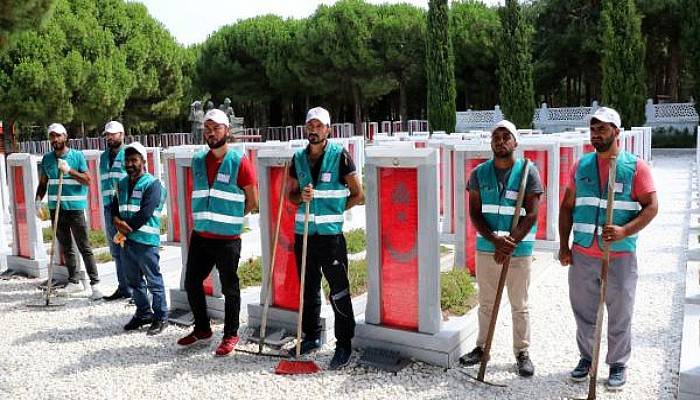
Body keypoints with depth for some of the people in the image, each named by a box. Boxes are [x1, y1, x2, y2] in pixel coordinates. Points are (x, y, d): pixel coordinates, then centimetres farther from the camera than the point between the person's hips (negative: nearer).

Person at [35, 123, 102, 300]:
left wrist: (69, 170, -19)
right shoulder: (46, 158, 10)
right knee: (65, 247, 12)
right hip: (55, 207, 5)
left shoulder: (77, 156, -3)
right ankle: (74, 282, 22)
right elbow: (43, 182, 17)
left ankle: (95, 283, -3)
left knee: (84, 247, -5)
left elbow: (87, 180, -8)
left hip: (74, 207, -5)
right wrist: (38, 199, 2)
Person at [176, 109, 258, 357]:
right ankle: (202, 329, 32)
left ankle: (230, 335, 20)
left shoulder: (239, 162, -8)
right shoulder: (198, 161, 9)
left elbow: (252, 201, -3)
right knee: (192, 283, 13)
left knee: (229, 288, 5)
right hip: (200, 235, 6)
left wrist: (230, 219, 3)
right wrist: (204, 218, 12)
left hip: (227, 238, -6)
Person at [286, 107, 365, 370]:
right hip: (303, 233, 5)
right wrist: (302, 197, -5)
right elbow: (290, 194, 16)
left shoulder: (340, 156, -5)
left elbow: (358, 195, -2)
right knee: (308, 289, 15)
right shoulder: (298, 158, 9)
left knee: (339, 292, -1)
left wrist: (334, 210, -2)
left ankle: (344, 345, 8)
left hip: (331, 234, -5)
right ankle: (312, 336, 30)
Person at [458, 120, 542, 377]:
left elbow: (531, 215, -9)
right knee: (486, 303, 14)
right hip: (486, 248, 3)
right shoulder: (480, 173, 3)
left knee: (519, 306, 8)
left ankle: (522, 353, 21)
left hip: (519, 249, -2)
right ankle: (482, 347, 28)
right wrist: (495, 240, -16)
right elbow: (474, 213, -1)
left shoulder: (528, 172, -5)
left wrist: (509, 244, -18)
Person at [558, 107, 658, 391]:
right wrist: (564, 245, 5)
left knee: (620, 315, 8)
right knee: (584, 312, 13)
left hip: (620, 256, -3)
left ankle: (618, 363, 26)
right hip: (581, 255, 3)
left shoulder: (635, 166, -2)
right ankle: (586, 357, 31)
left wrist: (625, 231, -21)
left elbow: (651, 206, -6)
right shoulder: (581, 166, 8)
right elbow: (567, 207, 11)